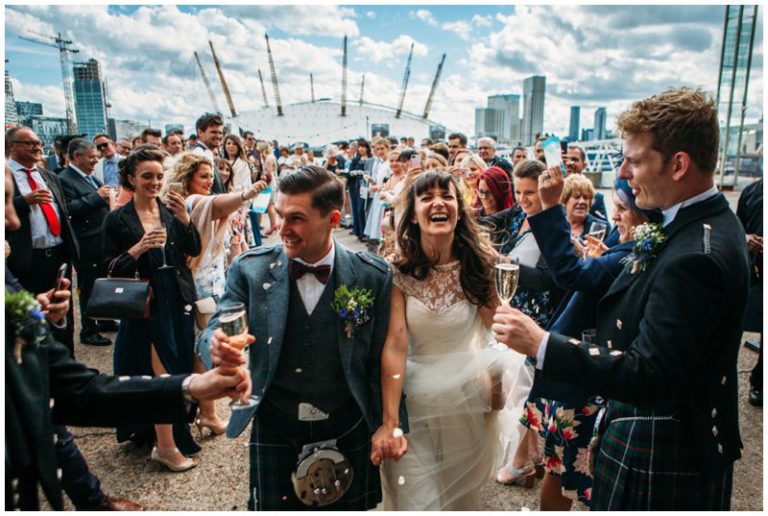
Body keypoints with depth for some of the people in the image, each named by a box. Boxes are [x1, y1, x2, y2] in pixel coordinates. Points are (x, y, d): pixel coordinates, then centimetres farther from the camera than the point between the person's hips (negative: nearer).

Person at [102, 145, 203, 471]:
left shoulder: (171, 210, 4)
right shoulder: (117, 219, -3)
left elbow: (194, 250, -3)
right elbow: (110, 268, -6)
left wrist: (184, 219, -16)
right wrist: (138, 249, -21)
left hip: (178, 300, 4)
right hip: (145, 306, -4)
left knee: (180, 368, 13)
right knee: (161, 373, -4)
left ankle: (152, 431, 35)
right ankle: (167, 446, 9)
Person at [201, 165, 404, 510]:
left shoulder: (373, 276, -11)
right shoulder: (250, 269, -8)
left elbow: (383, 359, -5)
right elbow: (215, 330, -9)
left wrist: (389, 425, -7)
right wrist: (217, 346, -32)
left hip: (348, 431, 0)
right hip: (275, 429, 1)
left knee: (349, 506, 20)